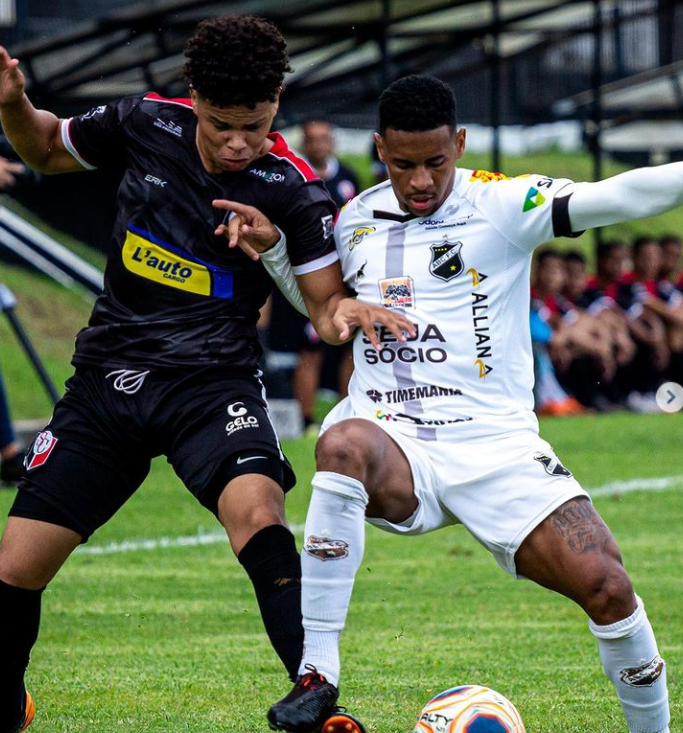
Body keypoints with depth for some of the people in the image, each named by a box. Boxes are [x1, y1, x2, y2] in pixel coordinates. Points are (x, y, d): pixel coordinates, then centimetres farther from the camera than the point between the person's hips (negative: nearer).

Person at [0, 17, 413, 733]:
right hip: (107, 378, 3)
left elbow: (325, 305, -4)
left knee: (257, 514, -34)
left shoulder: (292, 189, -11)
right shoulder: (145, 123, -2)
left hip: (211, 385, -3)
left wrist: (346, 311, -28)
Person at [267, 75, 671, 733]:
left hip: (494, 447, -1)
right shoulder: (356, 218, 12)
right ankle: (316, 677, -34)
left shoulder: (501, 205, -2)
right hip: (390, 439, 2)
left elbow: (614, 198, -17)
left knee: (605, 584, -18)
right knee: (343, 444, -36)